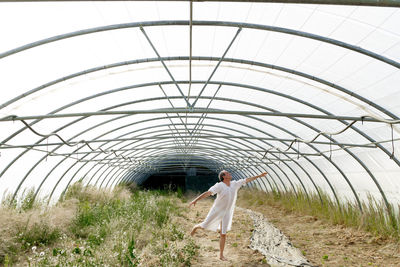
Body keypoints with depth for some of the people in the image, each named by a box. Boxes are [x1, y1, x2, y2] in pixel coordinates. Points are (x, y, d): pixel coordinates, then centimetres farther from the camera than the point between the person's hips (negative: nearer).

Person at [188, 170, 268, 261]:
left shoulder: (234, 184, -1)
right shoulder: (219, 186, -18)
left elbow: (247, 180, 6)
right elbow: (207, 193, -28)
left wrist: (259, 176, 8)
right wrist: (196, 200, -37)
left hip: (227, 213, 4)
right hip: (217, 211, -4)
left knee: (223, 234, 4)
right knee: (205, 226, 7)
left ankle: (221, 255, 15)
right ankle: (196, 227, 43)